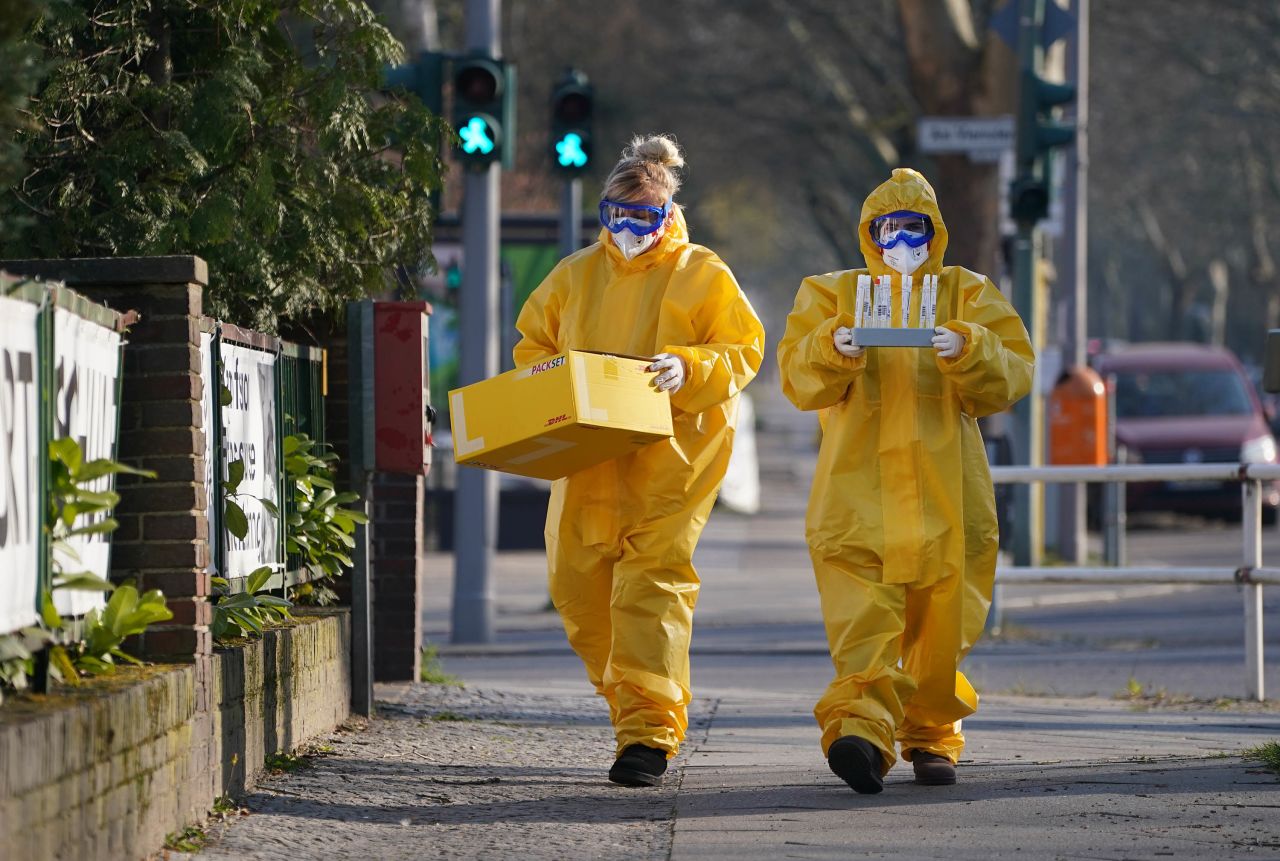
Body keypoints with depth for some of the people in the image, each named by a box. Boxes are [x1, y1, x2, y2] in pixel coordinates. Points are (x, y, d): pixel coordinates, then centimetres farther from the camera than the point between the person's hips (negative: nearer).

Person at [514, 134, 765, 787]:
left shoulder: (700, 273, 1)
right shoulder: (576, 274, 14)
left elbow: (743, 351, -2)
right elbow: (532, 343, 21)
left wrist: (688, 368, -20)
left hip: (672, 457, -5)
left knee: (653, 579, -14)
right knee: (576, 581, 4)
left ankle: (650, 729, -17)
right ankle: (631, 702, 23)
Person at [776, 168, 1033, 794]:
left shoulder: (969, 295, 15)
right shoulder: (832, 293, 17)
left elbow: (1011, 376, 3)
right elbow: (799, 380, 5)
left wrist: (967, 351, -18)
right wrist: (833, 349, -16)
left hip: (946, 494, 1)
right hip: (860, 489, -1)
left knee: (943, 623, 4)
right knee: (862, 617, -18)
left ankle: (932, 735, 19)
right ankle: (860, 729, -31)